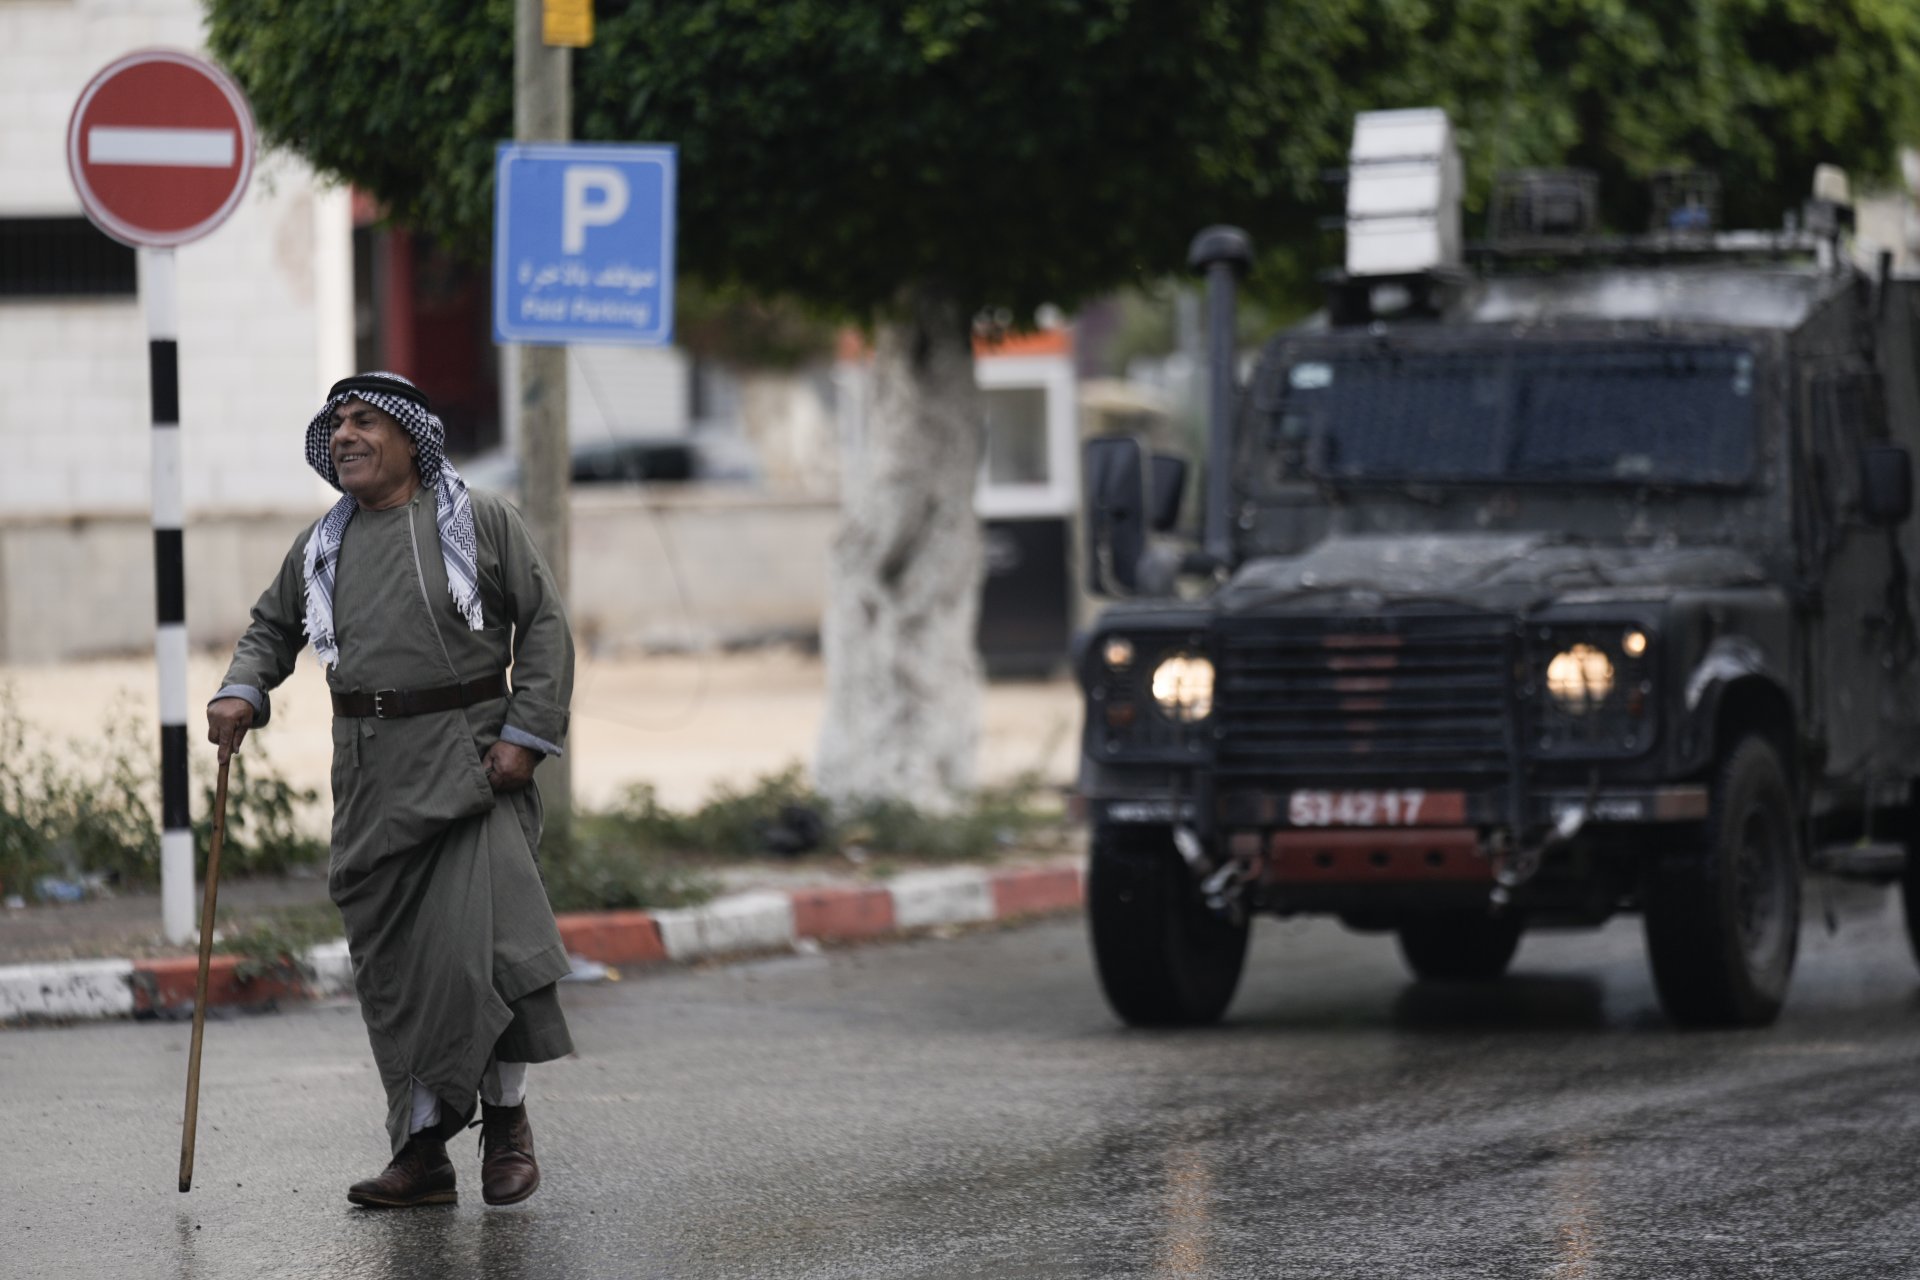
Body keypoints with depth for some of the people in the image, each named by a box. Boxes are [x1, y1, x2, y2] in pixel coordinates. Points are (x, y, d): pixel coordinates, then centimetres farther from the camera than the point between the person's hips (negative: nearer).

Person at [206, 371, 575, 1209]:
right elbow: (274, 626, 24)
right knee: (391, 960, 3)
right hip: (371, 771, 5)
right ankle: (422, 1150, 8)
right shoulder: (322, 545, 13)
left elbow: (544, 622, 0)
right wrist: (242, 693, 3)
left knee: (475, 935, -16)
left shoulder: (479, 522, 1)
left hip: (467, 754, -5)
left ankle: (507, 1113, 3)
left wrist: (527, 733, -9)